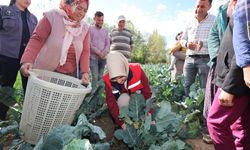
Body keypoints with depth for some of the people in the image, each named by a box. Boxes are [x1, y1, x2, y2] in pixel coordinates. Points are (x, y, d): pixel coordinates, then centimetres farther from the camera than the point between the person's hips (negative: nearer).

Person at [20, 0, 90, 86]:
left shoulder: (84, 28, 4)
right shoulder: (52, 16, -6)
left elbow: (85, 51, 2)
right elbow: (37, 39, -10)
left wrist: (85, 71, -11)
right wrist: (27, 60, -24)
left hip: (70, 75, 3)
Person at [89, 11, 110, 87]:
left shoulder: (105, 30, 17)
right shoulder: (90, 29, 4)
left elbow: (108, 44, 13)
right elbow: (89, 43, -5)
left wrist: (104, 53, -7)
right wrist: (98, 53, -11)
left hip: (103, 58, 4)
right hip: (93, 57, -4)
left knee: (100, 77, 5)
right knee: (95, 77, -11)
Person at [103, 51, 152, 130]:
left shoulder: (137, 70, -34)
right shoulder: (108, 80, -29)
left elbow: (147, 93, -27)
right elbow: (111, 102, -25)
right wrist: (121, 122, -30)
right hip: (123, 99, -1)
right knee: (123, 100, -33)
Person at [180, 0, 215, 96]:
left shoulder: (215, 20, 2)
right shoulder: (190, 22, 15)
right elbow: (182, 40, 19)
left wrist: (203, 43, -25)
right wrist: (186, 44, -4)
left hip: (205, 59, -4)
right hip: (189, 58, 4)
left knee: (205, 87, -1)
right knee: (186, 85, 6)